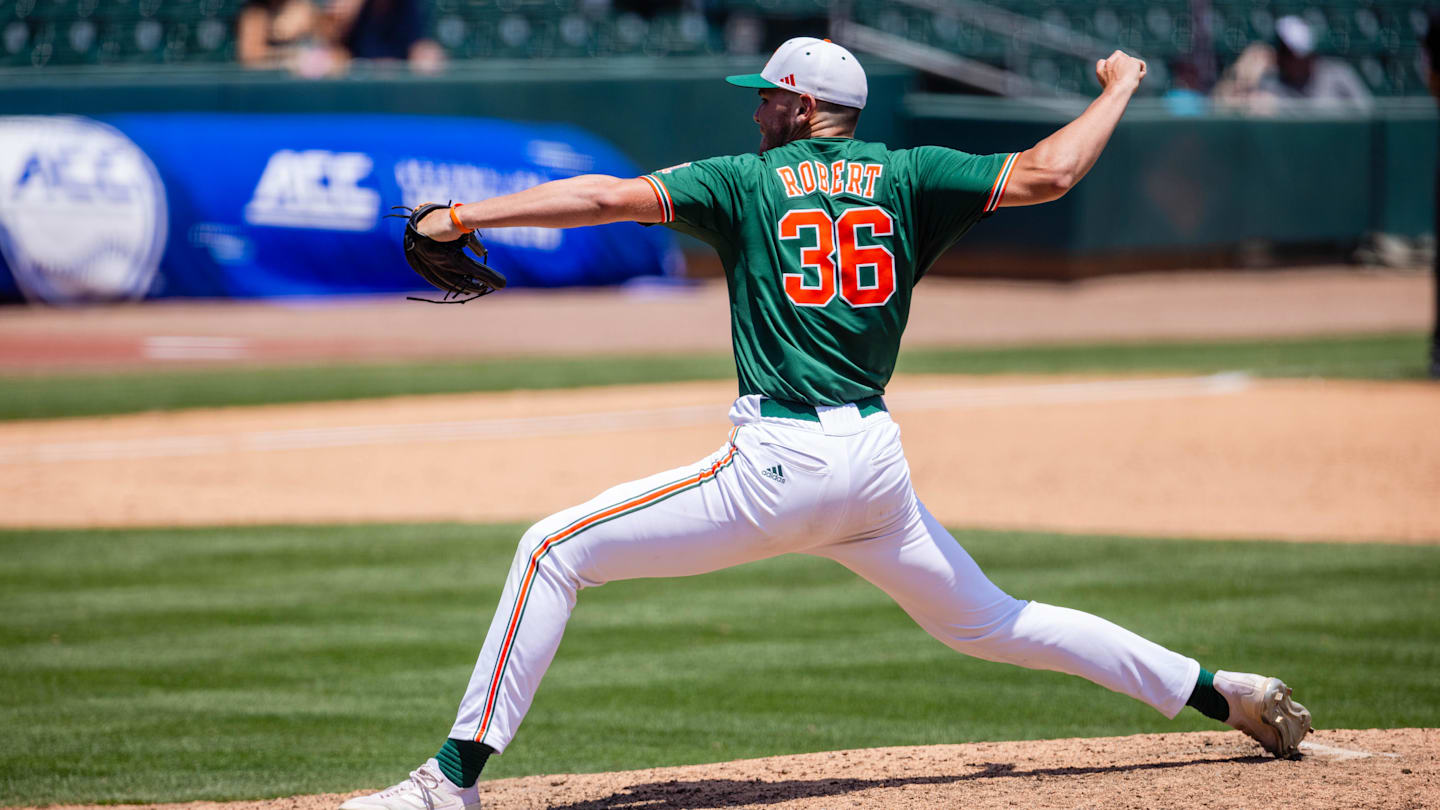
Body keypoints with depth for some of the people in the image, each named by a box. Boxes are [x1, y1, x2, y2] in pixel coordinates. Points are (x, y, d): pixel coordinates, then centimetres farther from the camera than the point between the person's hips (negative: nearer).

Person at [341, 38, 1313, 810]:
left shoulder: (747, 181, 4)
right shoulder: (906, 178, 10)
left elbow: (610, 195, -7)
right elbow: (1046, 172, 1)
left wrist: (464, 216, -8)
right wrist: (1118, 88, 18)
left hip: (780, 463, -5)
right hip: (878, 462, 5)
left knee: (556, 549, -1)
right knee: (985, 619, 23)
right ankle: (1220, 692, 21)